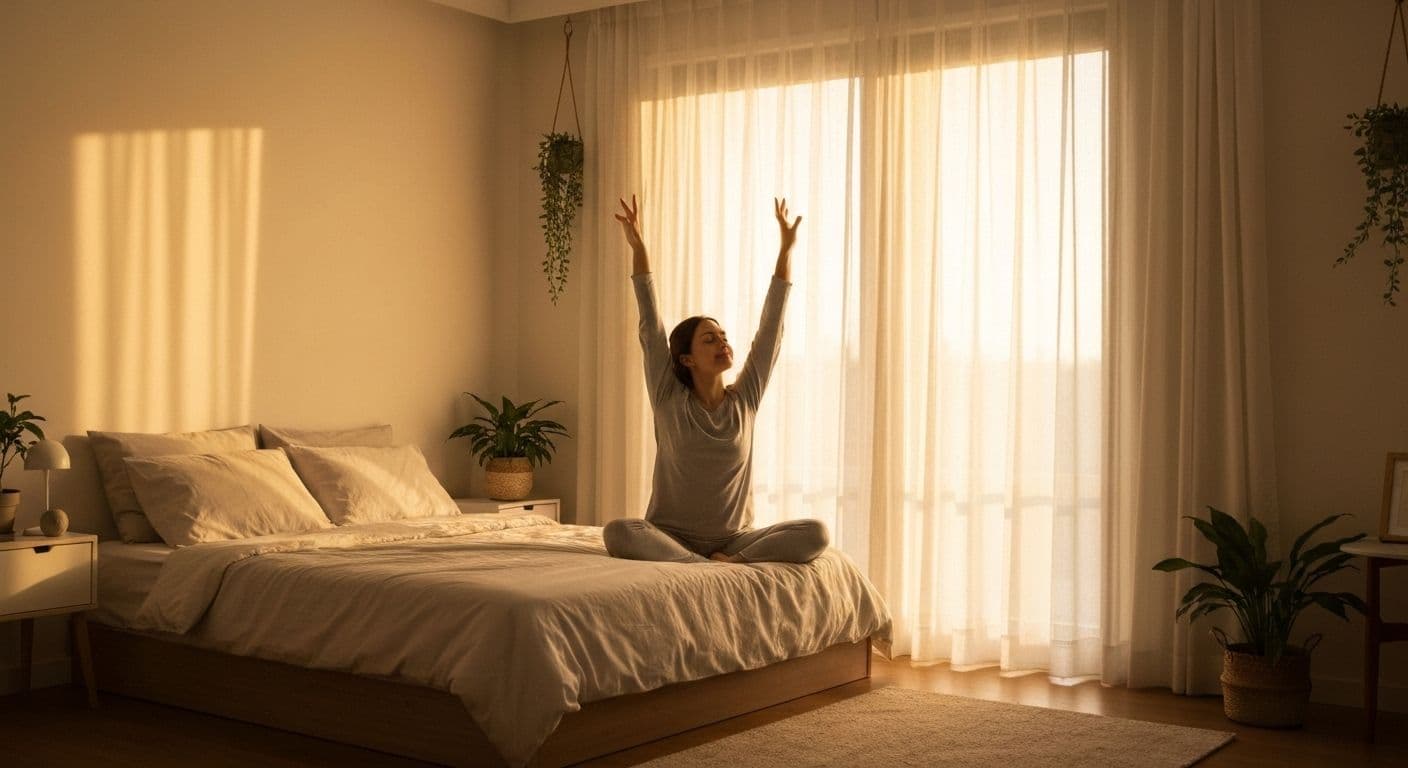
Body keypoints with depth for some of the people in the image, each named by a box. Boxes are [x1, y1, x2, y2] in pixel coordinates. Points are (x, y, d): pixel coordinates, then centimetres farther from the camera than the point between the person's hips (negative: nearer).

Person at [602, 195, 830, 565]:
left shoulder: (744, 401, 4)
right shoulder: (670, 401, -2)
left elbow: (770, 330, 3)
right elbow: (650, 329, -8)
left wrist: (786, 249, 2)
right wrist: (638, 248, -14)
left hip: (735, 538, 2)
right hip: (672, 537, -2)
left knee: (816, 533, -22)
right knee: (618, 532, -34)